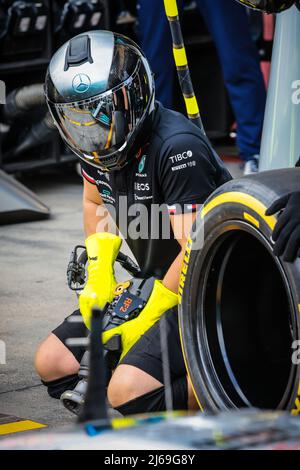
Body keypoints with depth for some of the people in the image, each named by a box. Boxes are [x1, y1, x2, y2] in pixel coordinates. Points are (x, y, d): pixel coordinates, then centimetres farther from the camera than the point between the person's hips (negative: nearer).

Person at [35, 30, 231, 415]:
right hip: (158, 283, 9)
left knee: (129, 392, -25)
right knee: (52, 364, 4)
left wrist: (146, 320, -20)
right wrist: (98, 280, 9)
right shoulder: (100, 143, 0)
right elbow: (96, 202, 21)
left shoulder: (178, 148, -26)